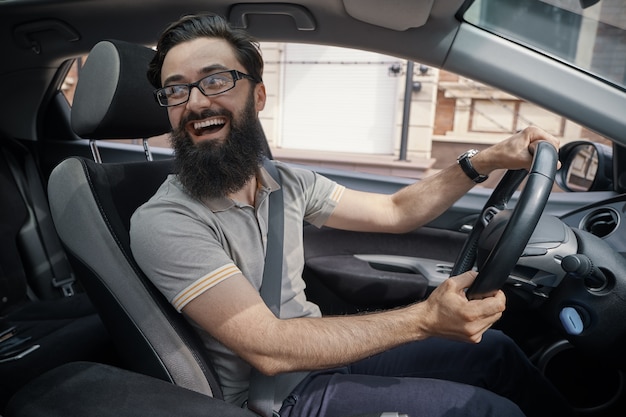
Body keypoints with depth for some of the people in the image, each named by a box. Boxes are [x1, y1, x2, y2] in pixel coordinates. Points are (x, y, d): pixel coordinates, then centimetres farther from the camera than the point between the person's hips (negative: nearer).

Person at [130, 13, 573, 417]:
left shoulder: (287, 182, -2)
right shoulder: (162, 224, -22)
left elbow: (392, 211, 4)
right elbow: (269, 348, -27)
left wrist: (488, 160, -5)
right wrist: (424, 319, -31)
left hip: (325, 352, 6)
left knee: (496, 350, 9)